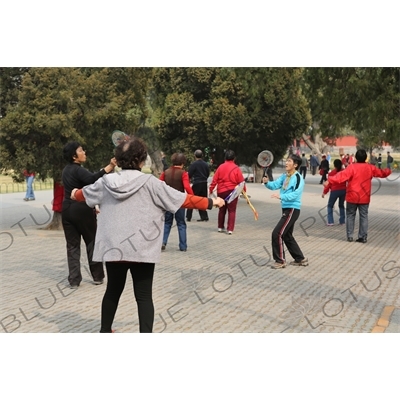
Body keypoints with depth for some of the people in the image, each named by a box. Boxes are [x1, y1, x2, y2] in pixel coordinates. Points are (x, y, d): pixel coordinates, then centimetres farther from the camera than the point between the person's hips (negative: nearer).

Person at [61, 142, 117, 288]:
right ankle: (97, 276, 16)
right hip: (82, 209, -7)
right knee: (92, 242, 8)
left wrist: (91, 206, 22)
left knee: (72, 245, 8)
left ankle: (74, 280, 6)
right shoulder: (78, 170, -14)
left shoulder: (67, 170, 12)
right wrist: (110, 167, -42)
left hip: (67, 209, 7)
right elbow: (93, 179, -35)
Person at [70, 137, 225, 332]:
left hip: (113, 247, 4)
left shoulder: (106, 182, 3)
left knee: (113, 291, 21)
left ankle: (105, 331, 37)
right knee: (144, 296, 2)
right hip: (141, 250, -4)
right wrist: (211, 202, 6)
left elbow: (85, 193, 25)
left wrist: (75, 194, 48)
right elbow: (183, 199, -6)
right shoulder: (150, 183, -9)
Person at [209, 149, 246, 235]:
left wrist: (211, 189, 6)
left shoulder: (220, 167, 0)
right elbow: (241, 181, -5)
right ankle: (230, 229, -3)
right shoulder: (236, 168, -7)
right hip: (232, 192, -3)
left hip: (221, 192, 3)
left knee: (222, 210, 17)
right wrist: (244, 190, 7)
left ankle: (220, 227, 24)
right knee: (232, 211, 3)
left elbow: (214, 179, 0)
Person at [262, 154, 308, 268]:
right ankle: (301, 259, 27)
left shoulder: (298, 178, -15)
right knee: (287, 236, 16)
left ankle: (280, 261, 1)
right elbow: (275, 185, 3)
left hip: (292, 210, -9)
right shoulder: (284, 176, 10)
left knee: (277, 233, -11)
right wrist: (267, 182, -17)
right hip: (286, 209, 9)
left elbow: (295, 194, -26)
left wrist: (281, 196, -36)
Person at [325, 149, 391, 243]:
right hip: (365, 197, 3)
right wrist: (388, 171, 38)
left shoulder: (352, 167, -12)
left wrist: (330, 180, -28)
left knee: (350, 216, 9)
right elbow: (381, 173, 16)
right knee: (364, 217, 8)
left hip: (352, 197, -2)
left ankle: (350, 236, 8)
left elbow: (342, 175, -24)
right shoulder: (370, 168, 1)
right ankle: (363, 237, 7)